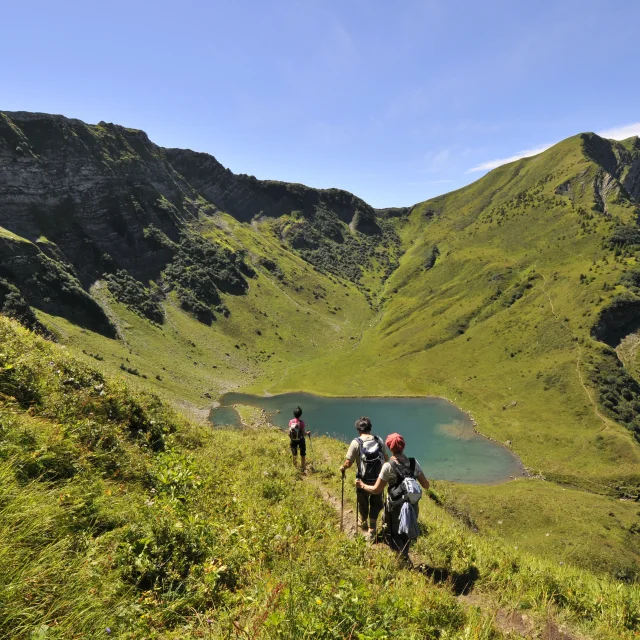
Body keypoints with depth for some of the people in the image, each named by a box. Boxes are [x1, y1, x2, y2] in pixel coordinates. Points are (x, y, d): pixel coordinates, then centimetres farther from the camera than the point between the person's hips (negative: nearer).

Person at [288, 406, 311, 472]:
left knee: (294, 455, 21)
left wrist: (290, 439, 12)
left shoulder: (291, 422, -12)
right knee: (303, 455, 17)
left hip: (293, 440, 3)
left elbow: (289, 433, -6)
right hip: (300, 440, -3)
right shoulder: (301, 422, -22)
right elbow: (303, 433, -18)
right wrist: (308, 433, 3)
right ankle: (303, 468, 25)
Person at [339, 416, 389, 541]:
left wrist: (342, 468, 5)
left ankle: (364, 525, 46)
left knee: (363, 504, 22)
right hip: (378, 479, 2)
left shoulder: (356, 442, -16)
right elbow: (386, 458, 4)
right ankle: (371, 531, 24)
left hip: (363, 480, -2)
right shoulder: (379, 440, -6)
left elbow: (348, 462, -17)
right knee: (376, 504, 20)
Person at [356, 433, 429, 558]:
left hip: (396, 508, -4)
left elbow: (376, 490, -16)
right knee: (407, 534, 27)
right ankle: (405, 555, 44)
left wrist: (362, 485, 1)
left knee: (395, 536, 19)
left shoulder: (388, 466, -21)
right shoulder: (414, 463, -10)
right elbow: (426, 485, -3)